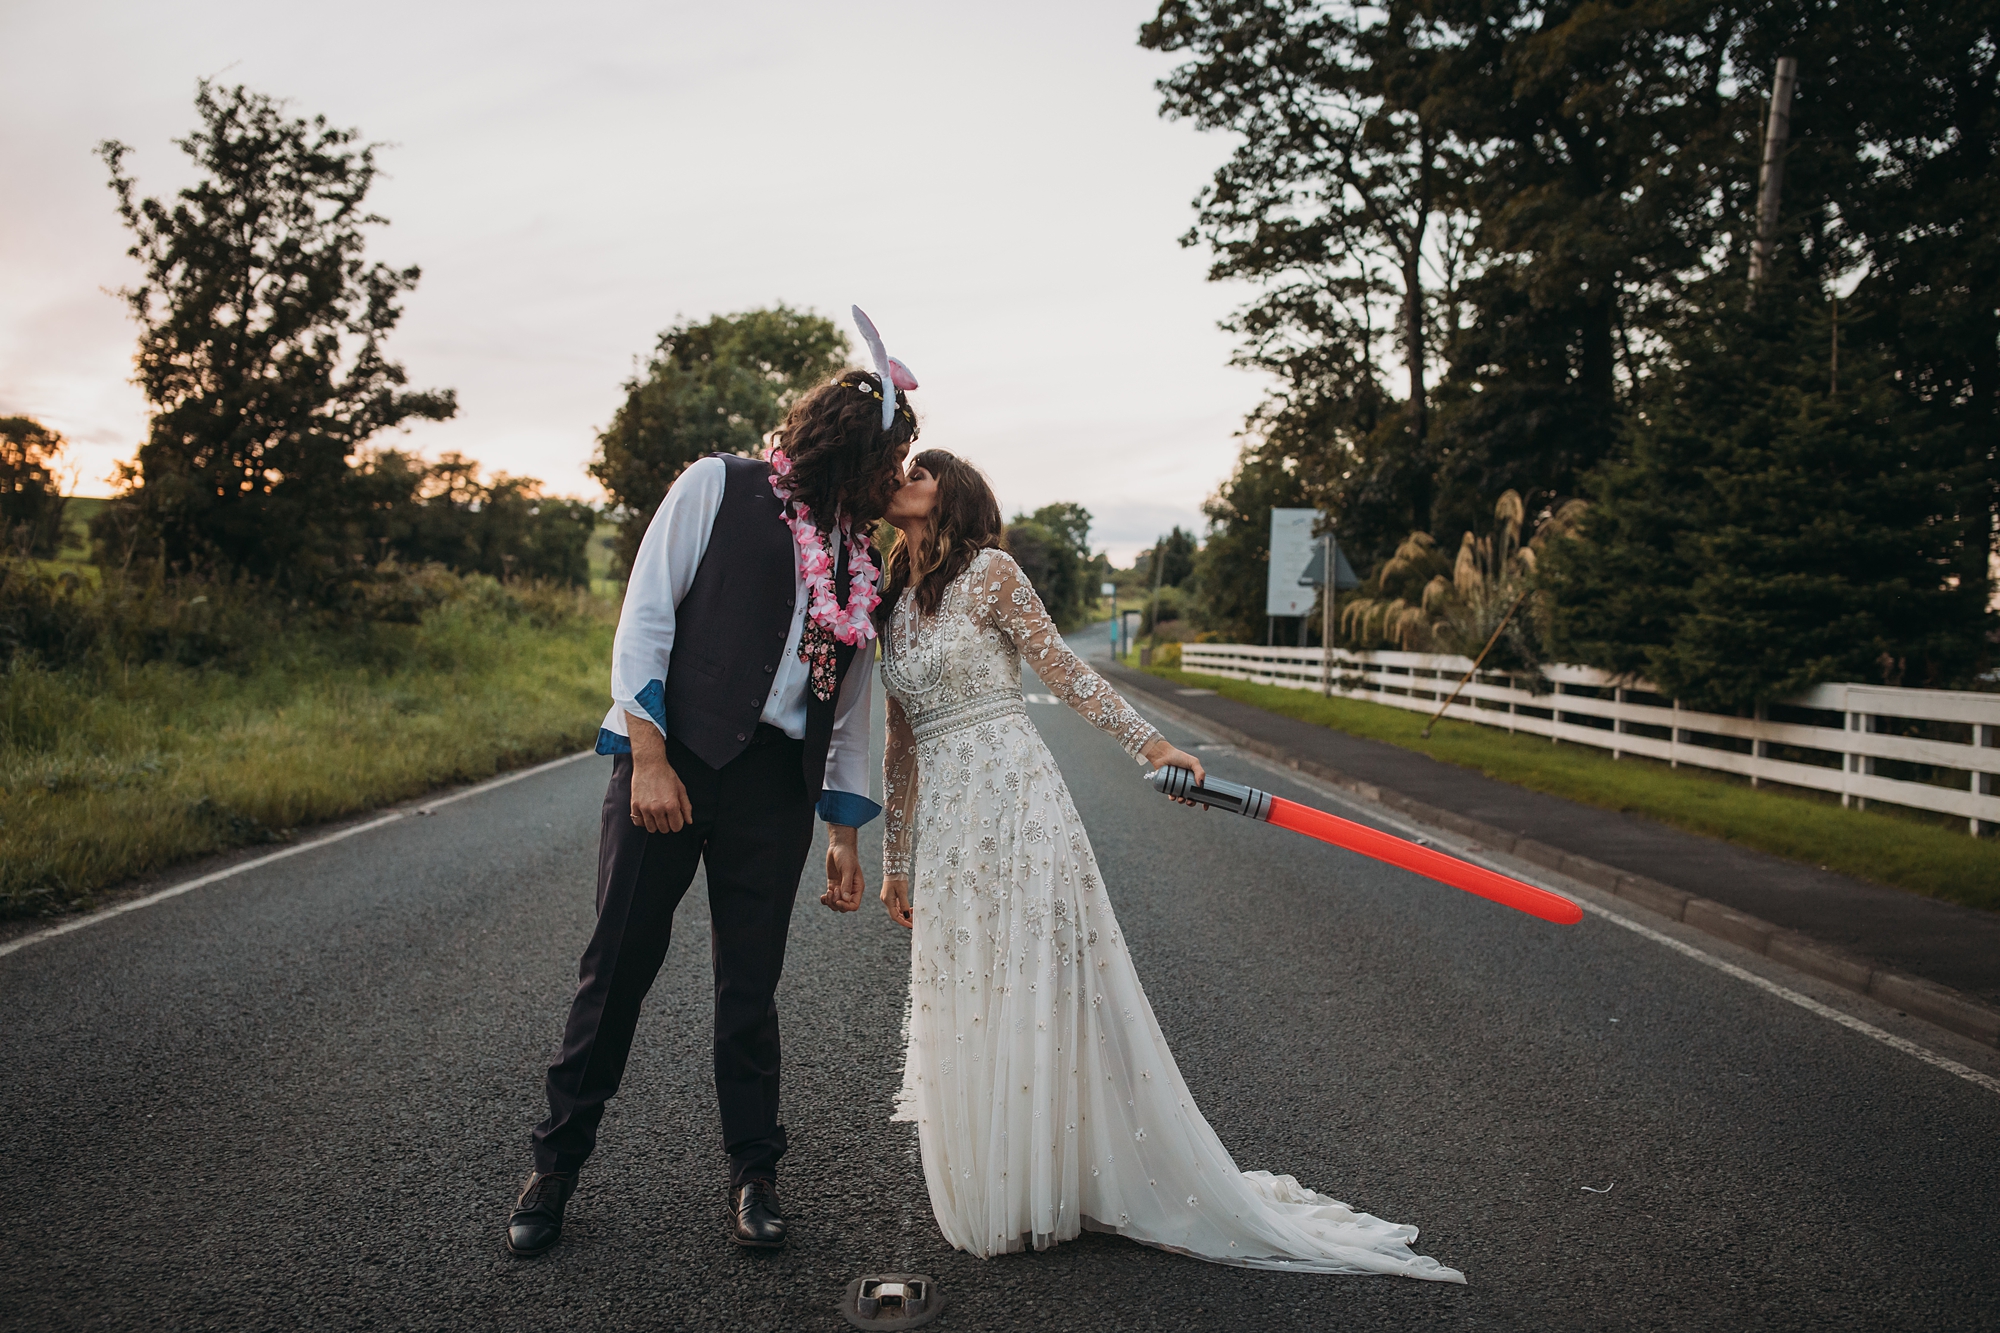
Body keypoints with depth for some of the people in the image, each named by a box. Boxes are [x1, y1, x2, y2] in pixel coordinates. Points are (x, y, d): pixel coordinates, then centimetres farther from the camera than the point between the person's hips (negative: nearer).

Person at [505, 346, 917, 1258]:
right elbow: (644, 618, -4)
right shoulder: (720, 487, 1)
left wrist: (845, 832, 12)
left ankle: (753, 1174, 24)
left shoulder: (859, 556, 14)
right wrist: (648, 760, -13)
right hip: (670, 758, -3)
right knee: (620, 962, 2)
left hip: (776, 781, 4)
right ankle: (556, 1164, 21)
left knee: (750, 981, 8)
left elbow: (848, 700, 16)